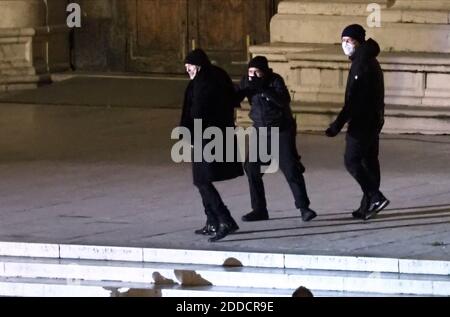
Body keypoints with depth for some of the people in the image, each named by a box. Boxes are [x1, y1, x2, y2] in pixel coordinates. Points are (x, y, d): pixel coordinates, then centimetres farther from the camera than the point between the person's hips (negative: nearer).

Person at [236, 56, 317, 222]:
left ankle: (304, 207, -7)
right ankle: (259, 210, 10)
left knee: (290, 168, -12)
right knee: (252, 168, 0)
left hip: (282, 131, -5)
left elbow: (284, 101, -32)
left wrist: (263, 88, -41)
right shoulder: (247, 81, -4)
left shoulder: (275, 80, -17)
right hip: (261, 132, 5)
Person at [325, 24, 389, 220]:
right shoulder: (369, 61, 15)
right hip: (374, 121, 11)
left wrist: (338, 125, -24)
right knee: (369, 161, 12)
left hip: (362, 121, -11)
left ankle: (376, 198, -12)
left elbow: (354, 100, -23)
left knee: (351, 161, -7)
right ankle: (368, 206, 16)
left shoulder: (362, 63, -18)